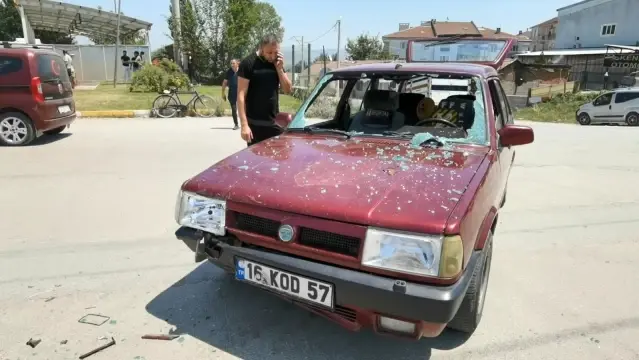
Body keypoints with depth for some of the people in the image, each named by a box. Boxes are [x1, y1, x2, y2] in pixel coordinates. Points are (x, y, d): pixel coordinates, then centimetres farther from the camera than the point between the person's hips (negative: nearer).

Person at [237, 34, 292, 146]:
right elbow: (241, 95, -12)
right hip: (255, 124, -5)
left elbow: (288, 90, 9)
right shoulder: (248, 63, -8)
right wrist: (244, 125, -19)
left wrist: (279, 69, -6)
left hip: (275, 123, 5)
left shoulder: (277, 63, 10)